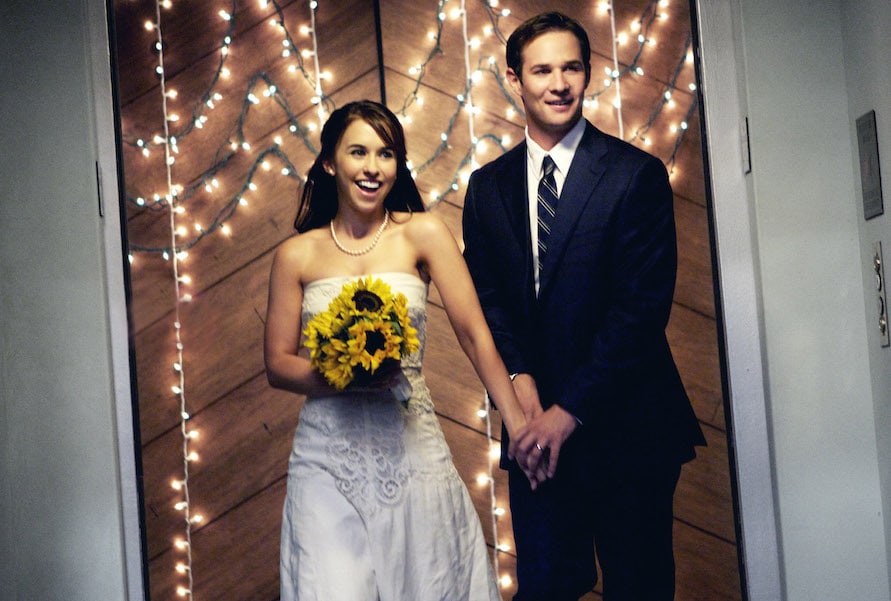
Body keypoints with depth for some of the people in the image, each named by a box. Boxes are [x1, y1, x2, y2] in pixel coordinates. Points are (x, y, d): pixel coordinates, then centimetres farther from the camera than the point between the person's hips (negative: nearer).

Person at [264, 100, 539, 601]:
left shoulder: (423, 234, 1)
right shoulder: (297, 255, 4)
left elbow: (474, 333, -3)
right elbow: (278, 363, 5)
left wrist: (518, 423, -11)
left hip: (410, 448, 0)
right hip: (328, 459, 0)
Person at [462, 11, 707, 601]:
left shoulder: (637, 175, -5)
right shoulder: (489, 186, 10)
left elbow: (643, 305, -11)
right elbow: (487, 299, 7)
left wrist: (570, 409, -14)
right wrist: (522, 384, -11)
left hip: (626, 426, -3)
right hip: (536, 428, 3)